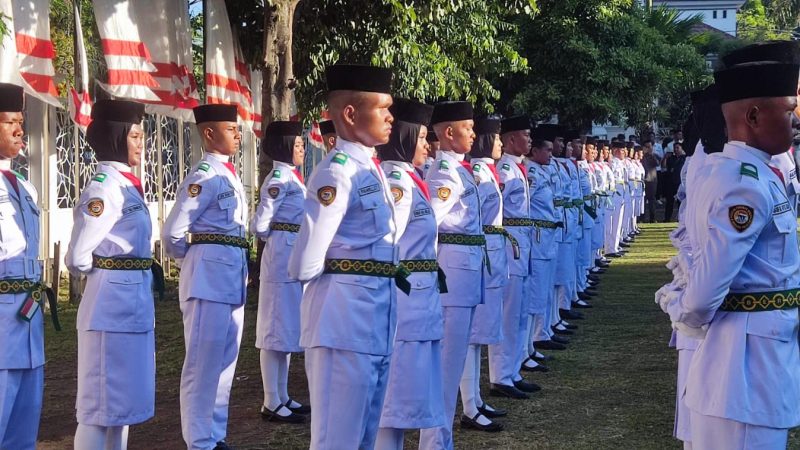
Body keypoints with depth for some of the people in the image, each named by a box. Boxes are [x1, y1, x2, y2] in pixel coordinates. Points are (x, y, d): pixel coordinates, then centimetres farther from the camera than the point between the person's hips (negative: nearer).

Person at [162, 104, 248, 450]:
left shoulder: (229, 175, 15)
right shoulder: (204, 176, -13)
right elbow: (172, 232, -15)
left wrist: (241, 270, 13)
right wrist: (193, 260, 2)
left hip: (233, 277, 9)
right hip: (209, 277, -9)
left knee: (225, 360, 14)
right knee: (203, 363, -2)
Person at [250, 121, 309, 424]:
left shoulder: (291, 176, 16)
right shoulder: (279, 177, -13)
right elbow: (260, 223, -16)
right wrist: (275, 239, 1)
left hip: (296, 257, 10)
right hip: (282, 256, -10)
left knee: (290, 327, 13)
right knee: (277, 328, -5)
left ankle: (282, 398, 20)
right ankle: (271, 403, 1)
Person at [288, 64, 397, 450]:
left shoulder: (370, 167, 11)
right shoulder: (338, 172, -17)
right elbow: (304, 265, -20)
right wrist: (342, 275, -1)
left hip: (376, 316, 9)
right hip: (345, 318, -9)